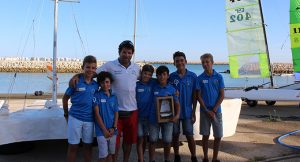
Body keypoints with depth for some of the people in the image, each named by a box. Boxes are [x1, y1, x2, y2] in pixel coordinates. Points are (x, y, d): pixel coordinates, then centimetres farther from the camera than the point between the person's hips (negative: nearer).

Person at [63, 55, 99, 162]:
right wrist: (66, 114, 3)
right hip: (75, 118, -3)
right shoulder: (76, 82, -9)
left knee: (88, 145, 15)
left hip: (89, 119, 3)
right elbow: (65, 98, 1)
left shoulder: (95, 85, 1)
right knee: (73, 146, 8)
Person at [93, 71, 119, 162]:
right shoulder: (96, 95, -6)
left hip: (112, 131, 4)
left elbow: (116, 113, 8)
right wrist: (105, 130, -11)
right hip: (101, 131, -4)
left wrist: (114, 128, -4)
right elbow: (97, 114, -9)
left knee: (110, 153, 14)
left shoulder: (114, 97, 7)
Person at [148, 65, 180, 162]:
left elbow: (177, 104, 1)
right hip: (154, 118, 0)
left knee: (167, 141, 9)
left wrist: (177, 115, -12)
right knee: (152, 140, 8)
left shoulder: (172, 89, -2)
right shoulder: (153, 88, -2)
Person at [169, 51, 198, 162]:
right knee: (175, 135, 11)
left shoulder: (193, 76, -3)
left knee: (190, 136, 3)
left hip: (187, 112, -1)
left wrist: (193, 113, -2)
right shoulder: (171, 77, -1)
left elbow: (194, 96, -1)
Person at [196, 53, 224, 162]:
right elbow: (199, 96, -2)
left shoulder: (218, 77, -1)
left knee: (218, 136, 3)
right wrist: (207, 110, -10)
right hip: (204, 111, 0)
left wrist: (214, 110, -10)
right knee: (205, 135, 7)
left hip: (216, 111, 1)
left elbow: (222, 95, -2)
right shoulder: (200, 78, -1)